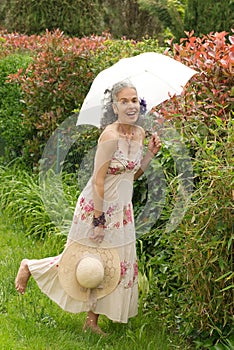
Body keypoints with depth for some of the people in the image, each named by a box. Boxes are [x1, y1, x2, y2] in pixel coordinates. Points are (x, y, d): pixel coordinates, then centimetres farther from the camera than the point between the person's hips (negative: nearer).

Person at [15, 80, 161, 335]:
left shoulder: (139, 133, 1)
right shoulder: (110, 136, -24)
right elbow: (98, 181, -23)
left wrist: (150, 154, -2)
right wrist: (99, 221, -21)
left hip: (122, 210, 8)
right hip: (97, 206, -8)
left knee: (115, 264, 12)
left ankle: (92, 319, 27)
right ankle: (29, 267, 30)